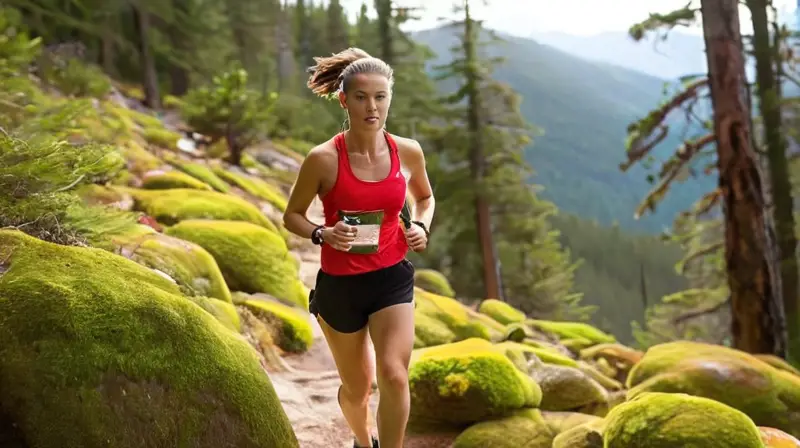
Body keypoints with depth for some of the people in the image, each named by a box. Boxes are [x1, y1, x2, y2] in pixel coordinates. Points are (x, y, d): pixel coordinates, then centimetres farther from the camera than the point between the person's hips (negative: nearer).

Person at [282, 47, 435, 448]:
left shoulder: (408, 151, -7)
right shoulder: (323, 159, -16)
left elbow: (425, 197, 14)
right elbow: (292, 216, -3)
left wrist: (420, 227, -7)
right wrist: (323, 234, -23)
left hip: (392, 278, 1)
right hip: (340, 283, -1)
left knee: (394, 375, -18)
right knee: (357, 386, 16)